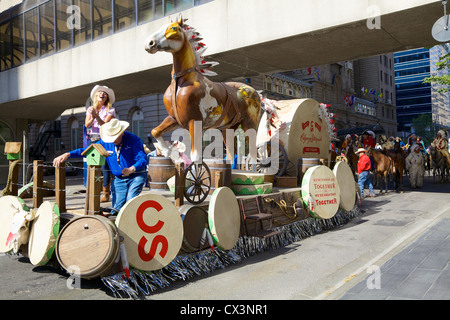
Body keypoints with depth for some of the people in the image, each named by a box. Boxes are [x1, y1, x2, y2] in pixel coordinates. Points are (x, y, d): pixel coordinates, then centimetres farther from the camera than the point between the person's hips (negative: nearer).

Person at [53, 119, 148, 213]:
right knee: (117, 208, 1)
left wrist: (131, 169, -39)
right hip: (119, 179, 5)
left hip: (136, 176, -5)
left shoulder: (133, 140, -14)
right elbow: (86, 150, 7)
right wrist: (68, 154, -7)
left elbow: (143, 159, -21)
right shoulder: (105, 142, 2)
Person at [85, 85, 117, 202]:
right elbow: (87, 124, 2)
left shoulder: (110, 110, 3)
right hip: (92, 139, 4)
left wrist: (96, 116, -22)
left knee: (105, 167, -7)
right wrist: (92, 118, -16)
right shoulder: (90, 109, 14)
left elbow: (105, 124, -9)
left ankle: (106, 193, -1)